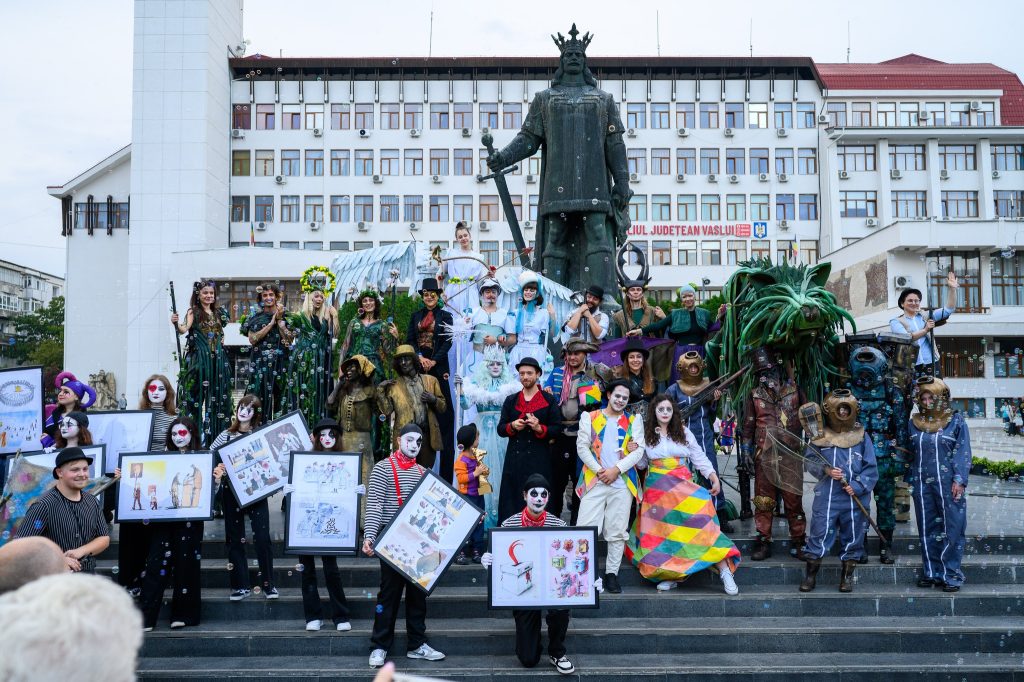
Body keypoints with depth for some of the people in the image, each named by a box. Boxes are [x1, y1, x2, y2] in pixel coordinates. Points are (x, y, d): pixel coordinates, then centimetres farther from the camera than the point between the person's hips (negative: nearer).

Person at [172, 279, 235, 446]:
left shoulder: (218, 313, 14)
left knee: (218, 394, 6)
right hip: (199, 358, -6)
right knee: (197, 393, -6)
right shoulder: (193, 312, -3)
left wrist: (221, 340, 9)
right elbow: (184, 329, -21)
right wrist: (176, 324, -39)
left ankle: (216, 432, 12)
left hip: (218, 358, 6)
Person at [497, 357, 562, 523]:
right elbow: (500, 429, 11)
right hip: (514, 459, 2)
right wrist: (512, 426, -10)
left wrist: (540, 428, -16)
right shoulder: (510, 401, 14)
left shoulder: (549, 401, 6)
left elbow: (557, 429, 1)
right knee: (511, 500, -1)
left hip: (539, 460, -2)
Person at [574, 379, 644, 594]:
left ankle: (612, 574, 11)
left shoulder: (633, 421, 13)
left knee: (617, 532, 2)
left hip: (623, 484, 1)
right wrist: (600, 471, -9)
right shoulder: (590, 417, 10)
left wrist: (616, 469, -10)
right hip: (594, 481, -1)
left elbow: (638, 451, 2)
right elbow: (582, 447, 2)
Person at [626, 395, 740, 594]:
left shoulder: (683, 432, 6)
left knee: (702, 525, -13)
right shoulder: (646, 434, 6)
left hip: (683, 487, -1)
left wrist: (715, 479, -2)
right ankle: (670, 576, 8)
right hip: (657, 490, 1)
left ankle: (724, 570, -13)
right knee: (663, 531, 0)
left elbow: (699, 458, 6)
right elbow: (641, 463, 11)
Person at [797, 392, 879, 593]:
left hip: (855, 498, 1)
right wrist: (825, 470, -12)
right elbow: (808, 461, 5)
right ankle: (811, 575, 14)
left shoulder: (862, 437, 3)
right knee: (819, 534, 0)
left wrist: (857, 486, -12)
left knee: (853, 538, 10)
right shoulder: (820, 436, 3)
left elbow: (871, 469, 1)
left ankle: (847, 577, 26)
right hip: (826, 497, -1)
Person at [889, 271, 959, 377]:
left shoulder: (926, 317, 19)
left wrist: (952, 289, 3)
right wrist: (925, 330, -9)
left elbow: (949, 310, 14)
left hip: (931, 366, 4)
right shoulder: (896, 322, 7)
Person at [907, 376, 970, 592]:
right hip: (922, 484, 4)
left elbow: (963, 453, -3)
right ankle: (931, 572, 17)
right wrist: (910, 481, 12)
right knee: (927, 530, 8)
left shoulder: (956, 421, 1)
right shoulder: (915, 423, 11)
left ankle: (951, 574, 5)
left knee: (952, 530, -2)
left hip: (948, 484, -3)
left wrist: (959, 480, -11)